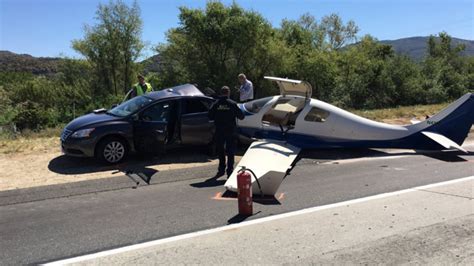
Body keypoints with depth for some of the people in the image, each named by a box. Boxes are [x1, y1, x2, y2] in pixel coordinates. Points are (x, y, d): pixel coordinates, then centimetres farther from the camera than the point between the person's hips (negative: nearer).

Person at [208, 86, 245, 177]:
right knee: (230, 152, 6)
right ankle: (230, 171, 5)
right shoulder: (232, 104, -7)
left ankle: (221, 169, 23)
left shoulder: (216, 104, -3)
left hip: (219, 131, 2)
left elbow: (210, 117, -1)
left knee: (220, 150, 17)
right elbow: (241, 116, -5)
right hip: (231, 131, -2)